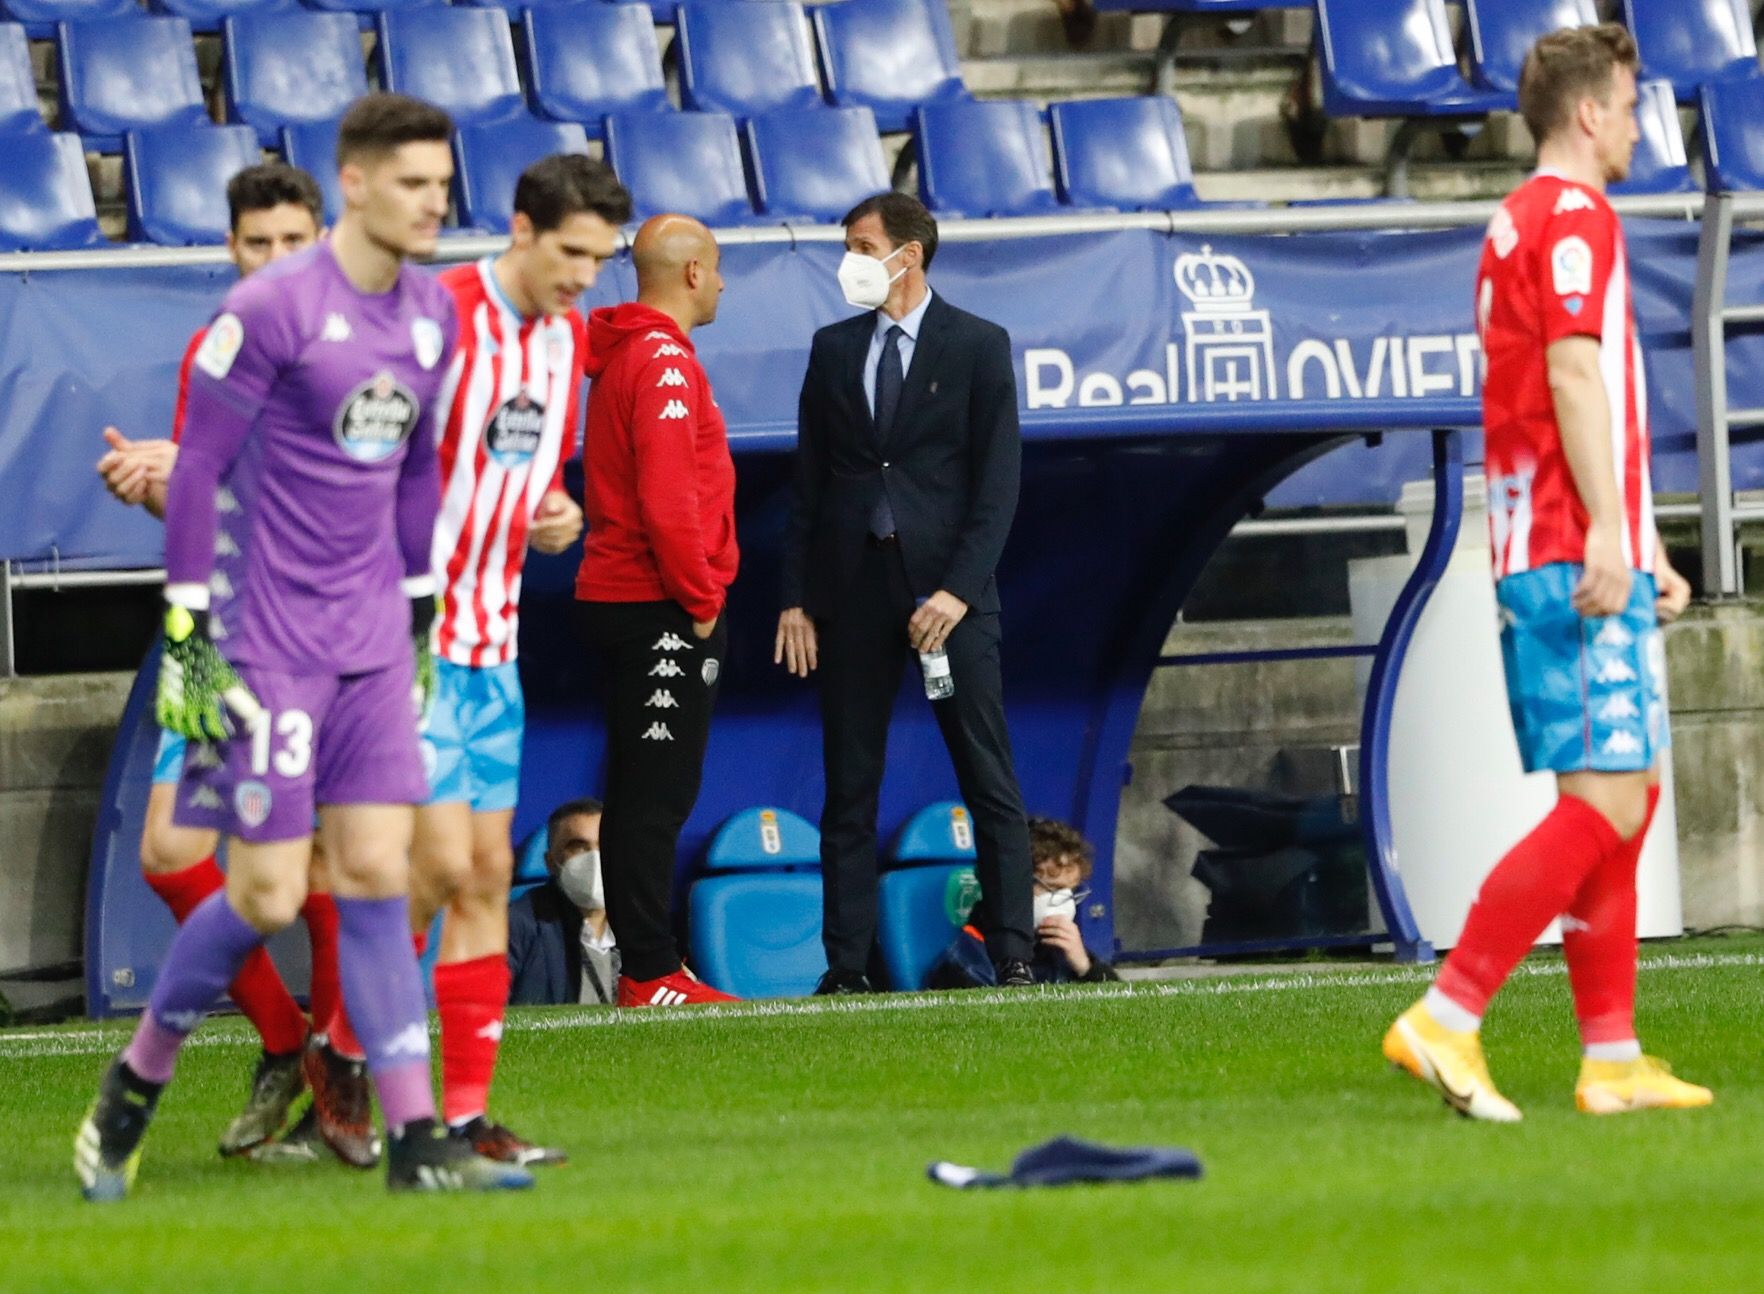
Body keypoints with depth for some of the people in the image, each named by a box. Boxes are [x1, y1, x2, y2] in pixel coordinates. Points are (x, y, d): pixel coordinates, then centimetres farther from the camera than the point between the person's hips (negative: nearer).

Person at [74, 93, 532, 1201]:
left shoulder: (432, 314, 8)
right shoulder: (272, 309, -13)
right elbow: (197, 467, -10)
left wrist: (420, 611, 20)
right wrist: (189, 628, -12)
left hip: (374, 646, 6)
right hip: (266, 643, -6)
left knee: (378, 873, 0)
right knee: (266, 895, -4)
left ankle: (416, 1141, -3)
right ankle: (133, 1088, 18)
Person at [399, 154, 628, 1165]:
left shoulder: (570, 338, 9)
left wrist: (558, 517, 3)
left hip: (492, 640, 7)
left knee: (489, 875, 5)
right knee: (442, 865, -12)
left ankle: (467, 1111, 8)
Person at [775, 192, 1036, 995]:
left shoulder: (978, 347, 1)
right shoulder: (833, 350, 12)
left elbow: (998, 481, -4)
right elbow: (809, 482, 12)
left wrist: (958, 589, -14)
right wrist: (796, 598, 4)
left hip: (946, 586, -3)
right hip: (852, 583, 3)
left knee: (989, 780, -3)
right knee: (849, 787, 3)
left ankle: (1012, 958, -3)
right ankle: (846, 967, 4)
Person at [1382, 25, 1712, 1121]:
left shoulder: (1522, 223, 22)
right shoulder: (1574, 218, -8)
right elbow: (1573, 375, -19)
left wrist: (1644, 552, 28)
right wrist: (1606, 533, -25)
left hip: (1546, 562, 10)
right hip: (1580, 558, -10)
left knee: (1620, 796, 10)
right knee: (1607, 801, -13)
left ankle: (1613, 1058, 9)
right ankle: (1446, 1020, -17)